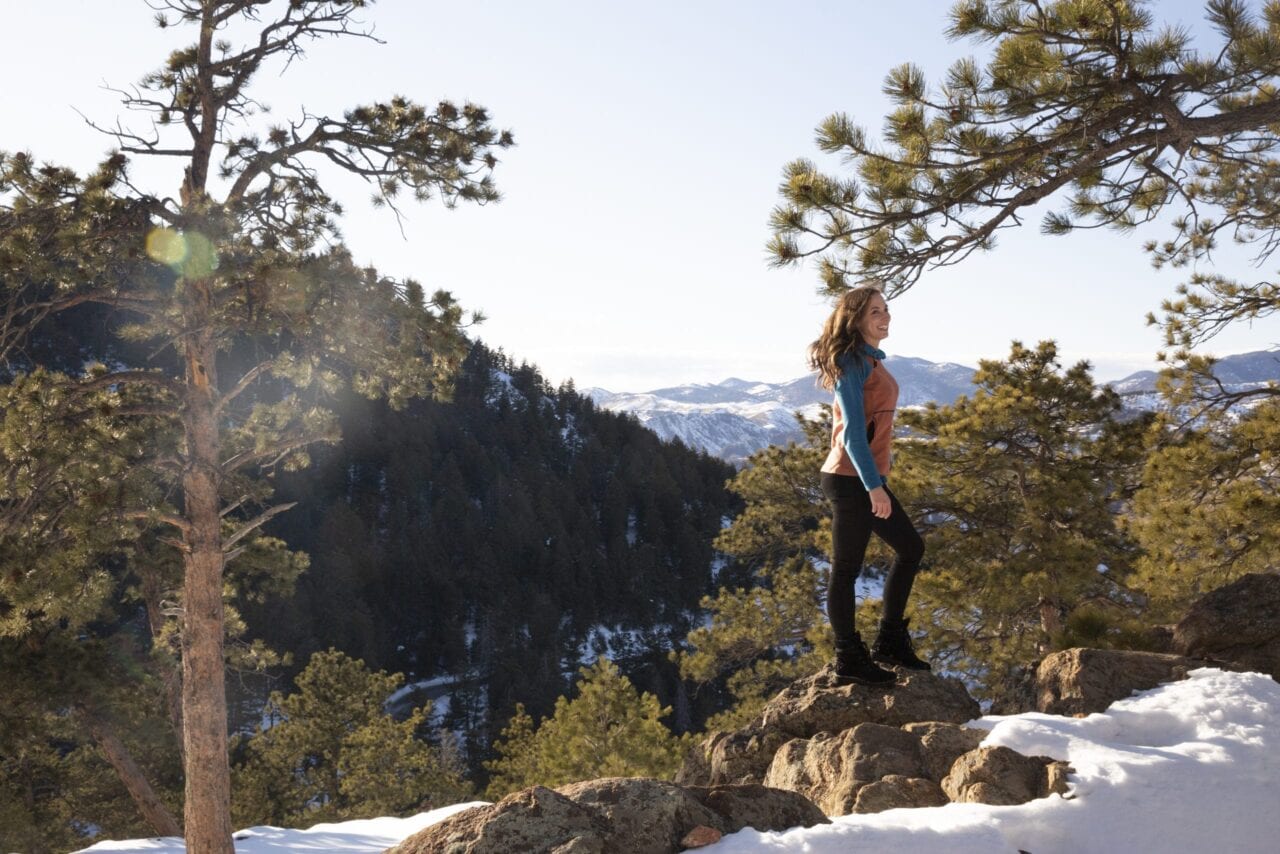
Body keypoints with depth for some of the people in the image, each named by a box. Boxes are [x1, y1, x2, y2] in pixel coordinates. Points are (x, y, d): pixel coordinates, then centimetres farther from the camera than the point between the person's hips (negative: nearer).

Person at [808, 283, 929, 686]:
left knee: (910, 548, 16)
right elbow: (853, 430, -19)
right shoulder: (853, 362, -14)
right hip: (851, 480, -10)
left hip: (868, 477, 10)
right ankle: (849, 661, 9)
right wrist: (874, 485, -22)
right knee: (847, 568, -1)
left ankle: (890, 642, 24)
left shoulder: (870, 360, 15)